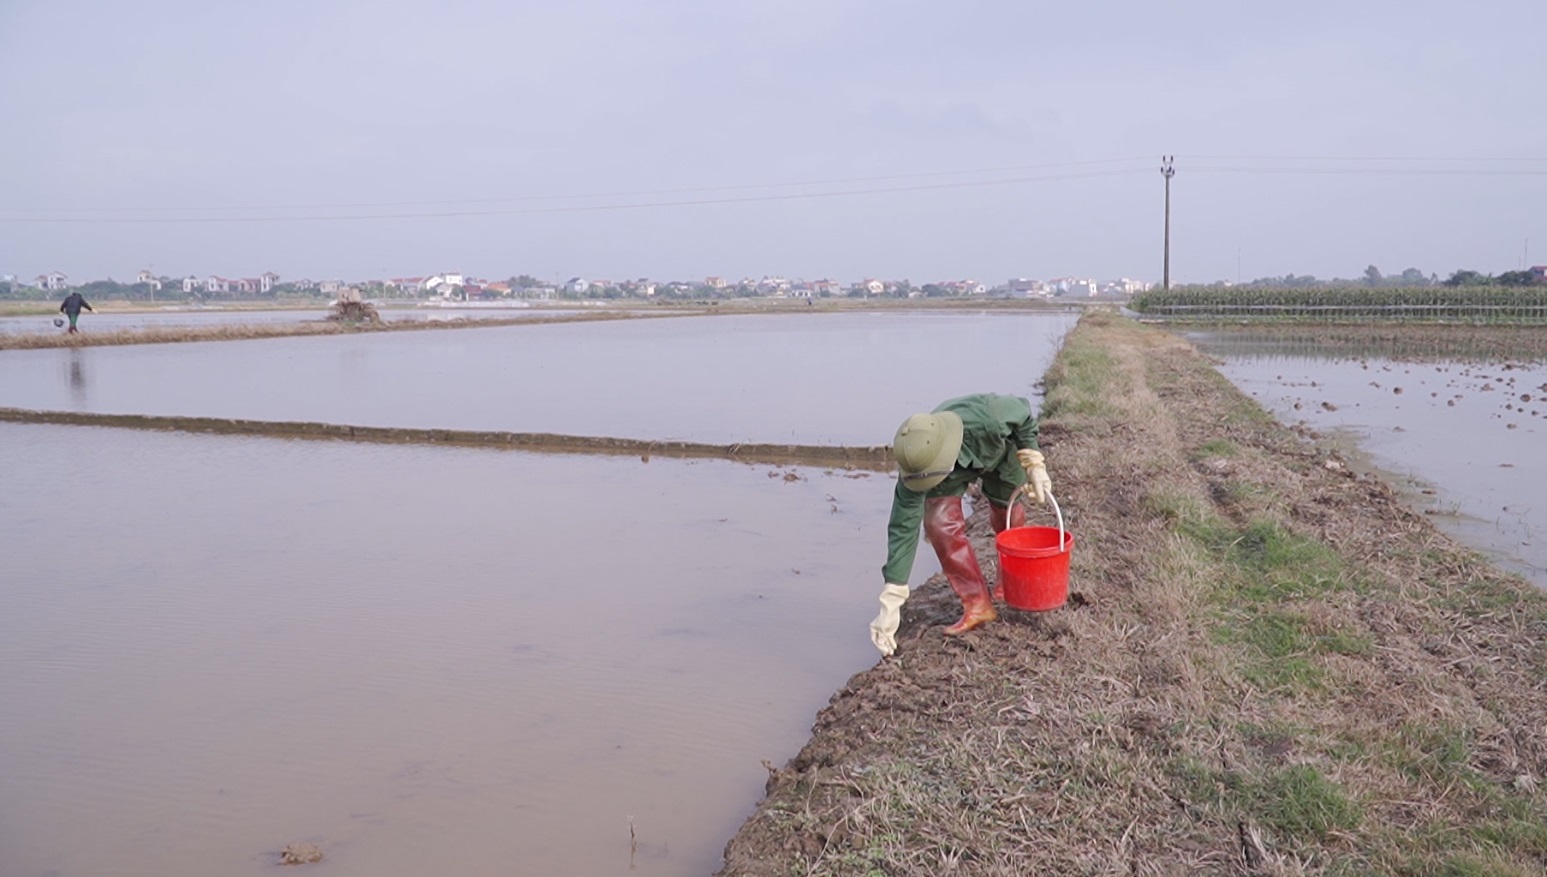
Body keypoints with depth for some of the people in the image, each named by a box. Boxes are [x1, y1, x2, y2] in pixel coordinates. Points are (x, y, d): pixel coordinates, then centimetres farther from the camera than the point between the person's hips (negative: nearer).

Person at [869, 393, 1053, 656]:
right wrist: (890, 604, -36)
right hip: (956, 463, 0)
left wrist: (1034, 464, -18)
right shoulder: (917, 464, -39)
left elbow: (1022, 412, -20)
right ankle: (977, 604, -8)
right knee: (940, 523, -20)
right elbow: (903, 530, -35)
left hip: (1000, 447, 0)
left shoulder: (987, 417, -45)